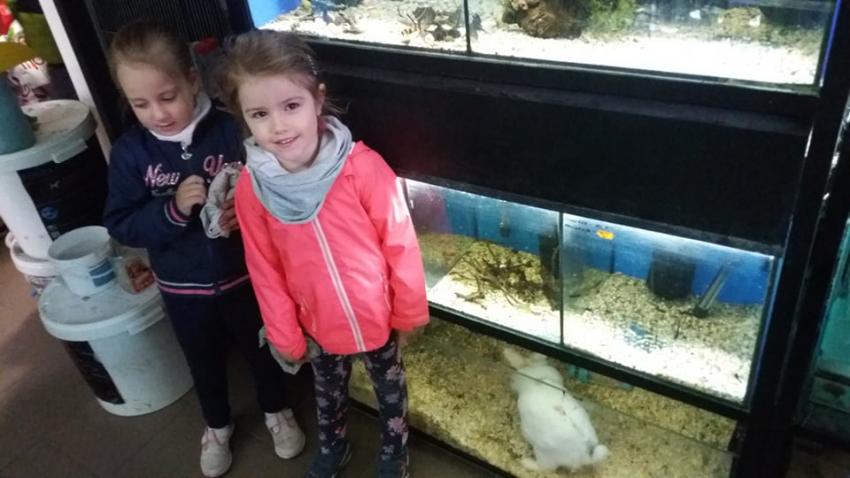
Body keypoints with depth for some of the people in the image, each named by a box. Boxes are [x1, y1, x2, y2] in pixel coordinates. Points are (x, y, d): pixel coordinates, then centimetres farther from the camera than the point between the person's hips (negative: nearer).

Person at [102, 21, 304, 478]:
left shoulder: (230, 131, -18)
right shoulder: (129, 152, -11)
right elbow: (120, 226, -12)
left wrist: (246, 212, -31)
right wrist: (173, 209, -28)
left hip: (243, 274, -1)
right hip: (181, 286, 2)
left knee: (261, 347, 21)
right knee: (205, 361, 23)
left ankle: (277, 411, 48)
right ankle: (217, 424, 50)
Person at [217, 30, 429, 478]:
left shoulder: (363, 167, -26)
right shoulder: (250, 189, -17)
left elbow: (400, 245, -15)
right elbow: (266, 271, -6)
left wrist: (408, 311, -6)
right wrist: (285, 335, 1)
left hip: (379, 319, -2)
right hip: (319, 326, 2)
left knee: (390, 392, 23)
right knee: (328, 394, 29)